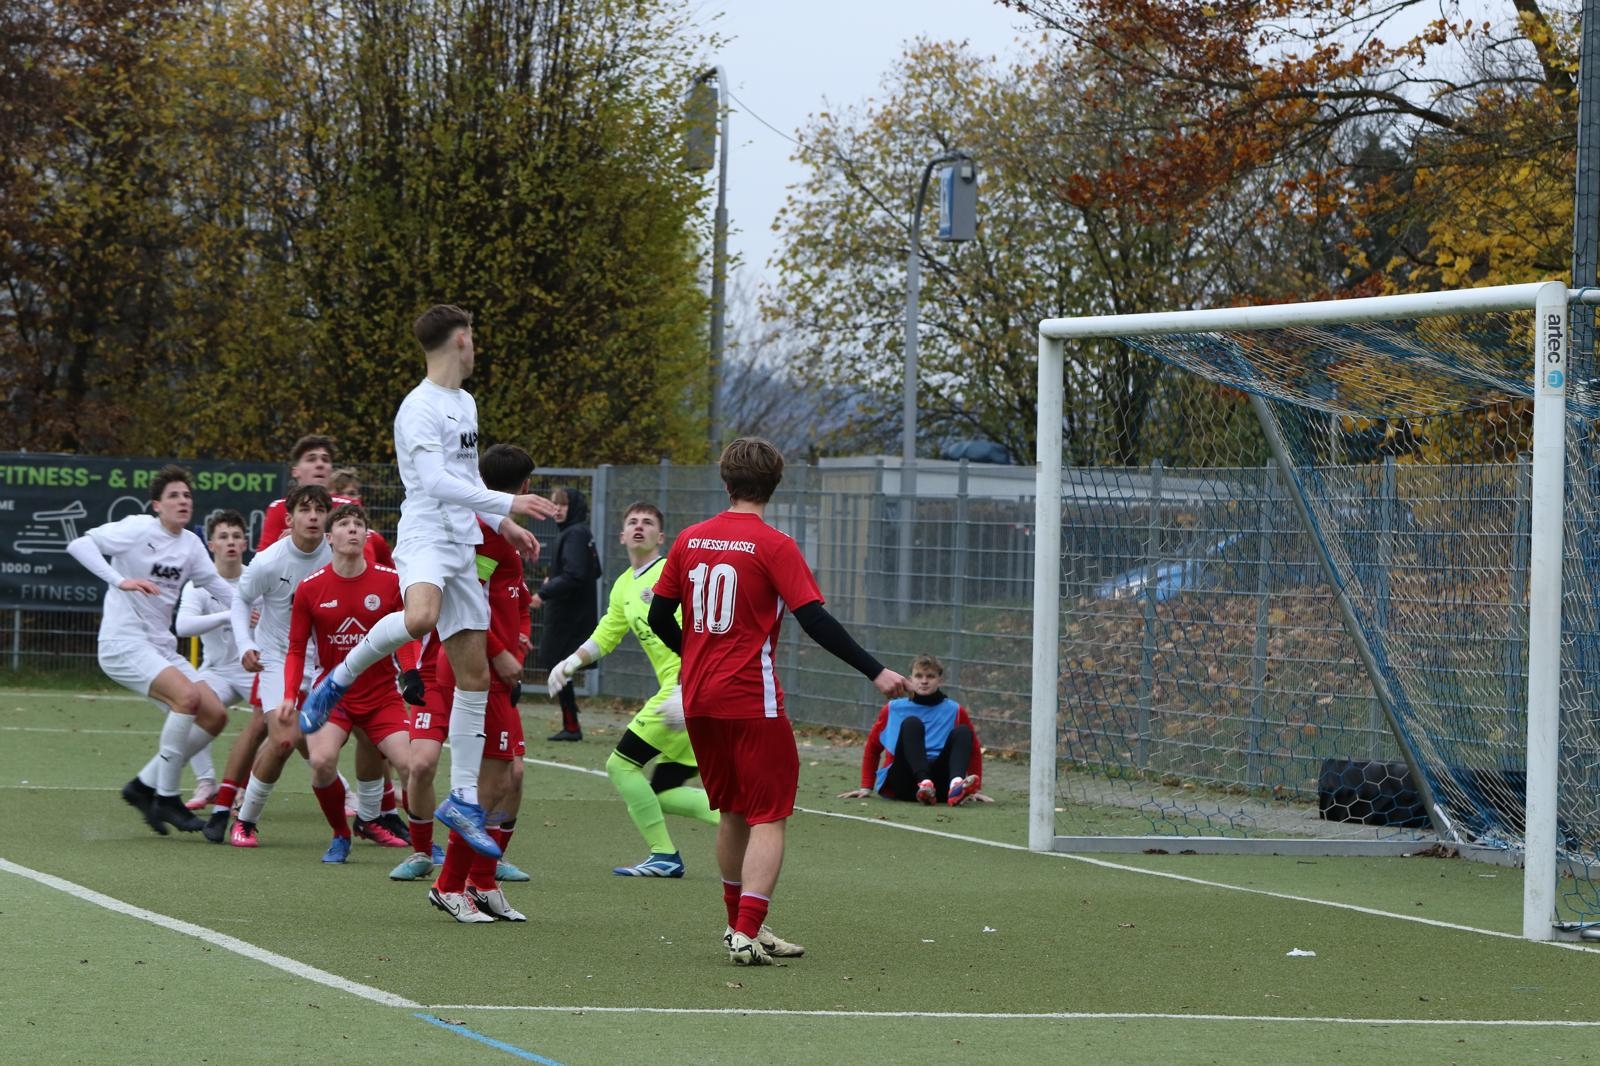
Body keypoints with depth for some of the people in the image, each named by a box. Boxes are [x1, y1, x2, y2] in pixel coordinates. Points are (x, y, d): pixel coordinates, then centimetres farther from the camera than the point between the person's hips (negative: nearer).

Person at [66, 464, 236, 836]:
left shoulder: (190, 544, 10)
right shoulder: (138, 529, -10)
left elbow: (216, 584, 22)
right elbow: (79, 545, -21)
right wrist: (120, 580, -32)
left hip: (161, 647, 8)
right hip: (123, 642, -8)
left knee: (215, 715, 0)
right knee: (187, 696, -28)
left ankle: (145, 785, 11)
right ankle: (166, 799, -18)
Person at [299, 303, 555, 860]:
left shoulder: (465, 403, 19)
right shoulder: (420, 408, -10)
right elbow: (436, 482, -20)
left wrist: (502, 525, 20)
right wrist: (507, 503, -20)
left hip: (462, 549, 9)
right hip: (425, 537, -9)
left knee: (475, 676, 4)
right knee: (420, 617, -40)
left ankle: (463, 800, 9)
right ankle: (340, 679, -13)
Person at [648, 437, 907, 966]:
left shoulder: (690, 540, 6)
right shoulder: (774, 546, -9)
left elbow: (659, 616, 11)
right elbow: (815, 620, -16)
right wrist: (875, 671, -15)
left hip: (699, 701, 6)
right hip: (752, 700, -6)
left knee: (733, 813, 19)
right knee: (768, 819, -3)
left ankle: (739, 925, 28)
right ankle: (747, 933, -16)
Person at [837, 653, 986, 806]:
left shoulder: (954, 711, 12)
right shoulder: (893, 709, 13)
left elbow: (974, 750, 17)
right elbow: (873, 746, 21)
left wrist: (973, 790, 8)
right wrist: (866, 788, 16)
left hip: (939, 783, 1)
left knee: (962, 732, -19)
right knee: (912, 723, -24)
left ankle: (956, 784, -49)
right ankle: (923, 783, -51)